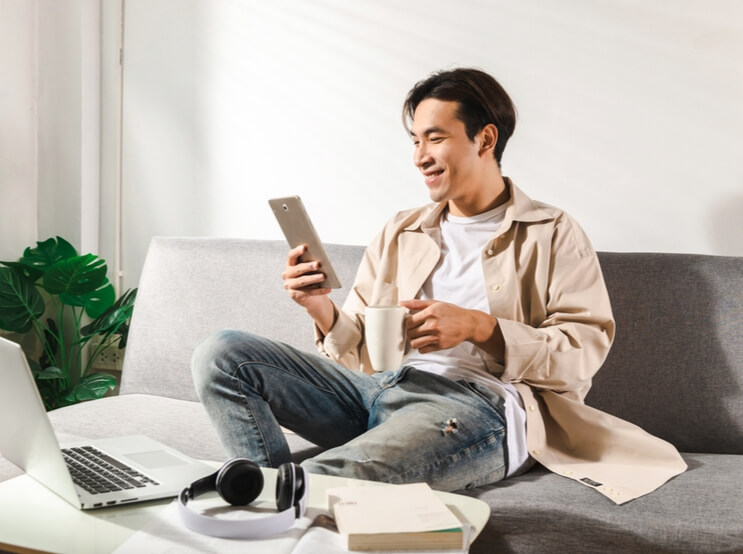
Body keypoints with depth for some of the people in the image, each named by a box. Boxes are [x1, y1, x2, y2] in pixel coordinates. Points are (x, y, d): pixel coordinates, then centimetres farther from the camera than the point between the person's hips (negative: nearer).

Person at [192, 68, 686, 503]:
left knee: (348, 473, -42)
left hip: (477, 401, -6)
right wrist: (324, 312, -3)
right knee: (222, 353, -16)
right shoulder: (399, 234, 25)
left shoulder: (552, 235, 11)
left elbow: (583, 352, 0)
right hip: (380, 387, 7)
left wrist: (478, 327, -13)